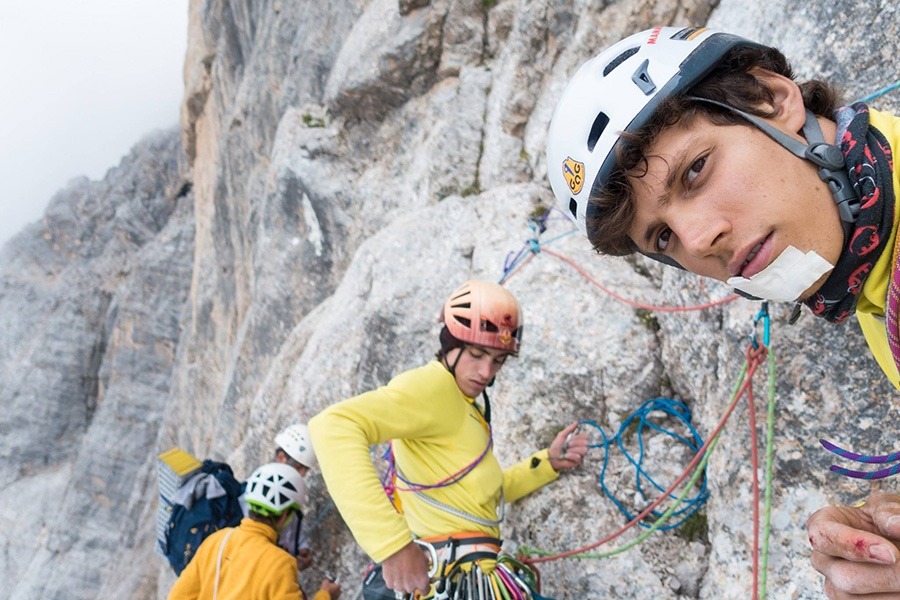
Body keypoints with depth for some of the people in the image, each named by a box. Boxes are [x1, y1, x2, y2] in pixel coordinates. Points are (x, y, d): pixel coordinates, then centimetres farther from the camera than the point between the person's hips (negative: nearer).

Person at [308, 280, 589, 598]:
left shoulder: (465, 405, 15)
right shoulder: (432, 385, -16)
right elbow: (334, 427, -32)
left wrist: (549, 462, 10)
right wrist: (393, 543, -36)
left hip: (469, 574, 9)